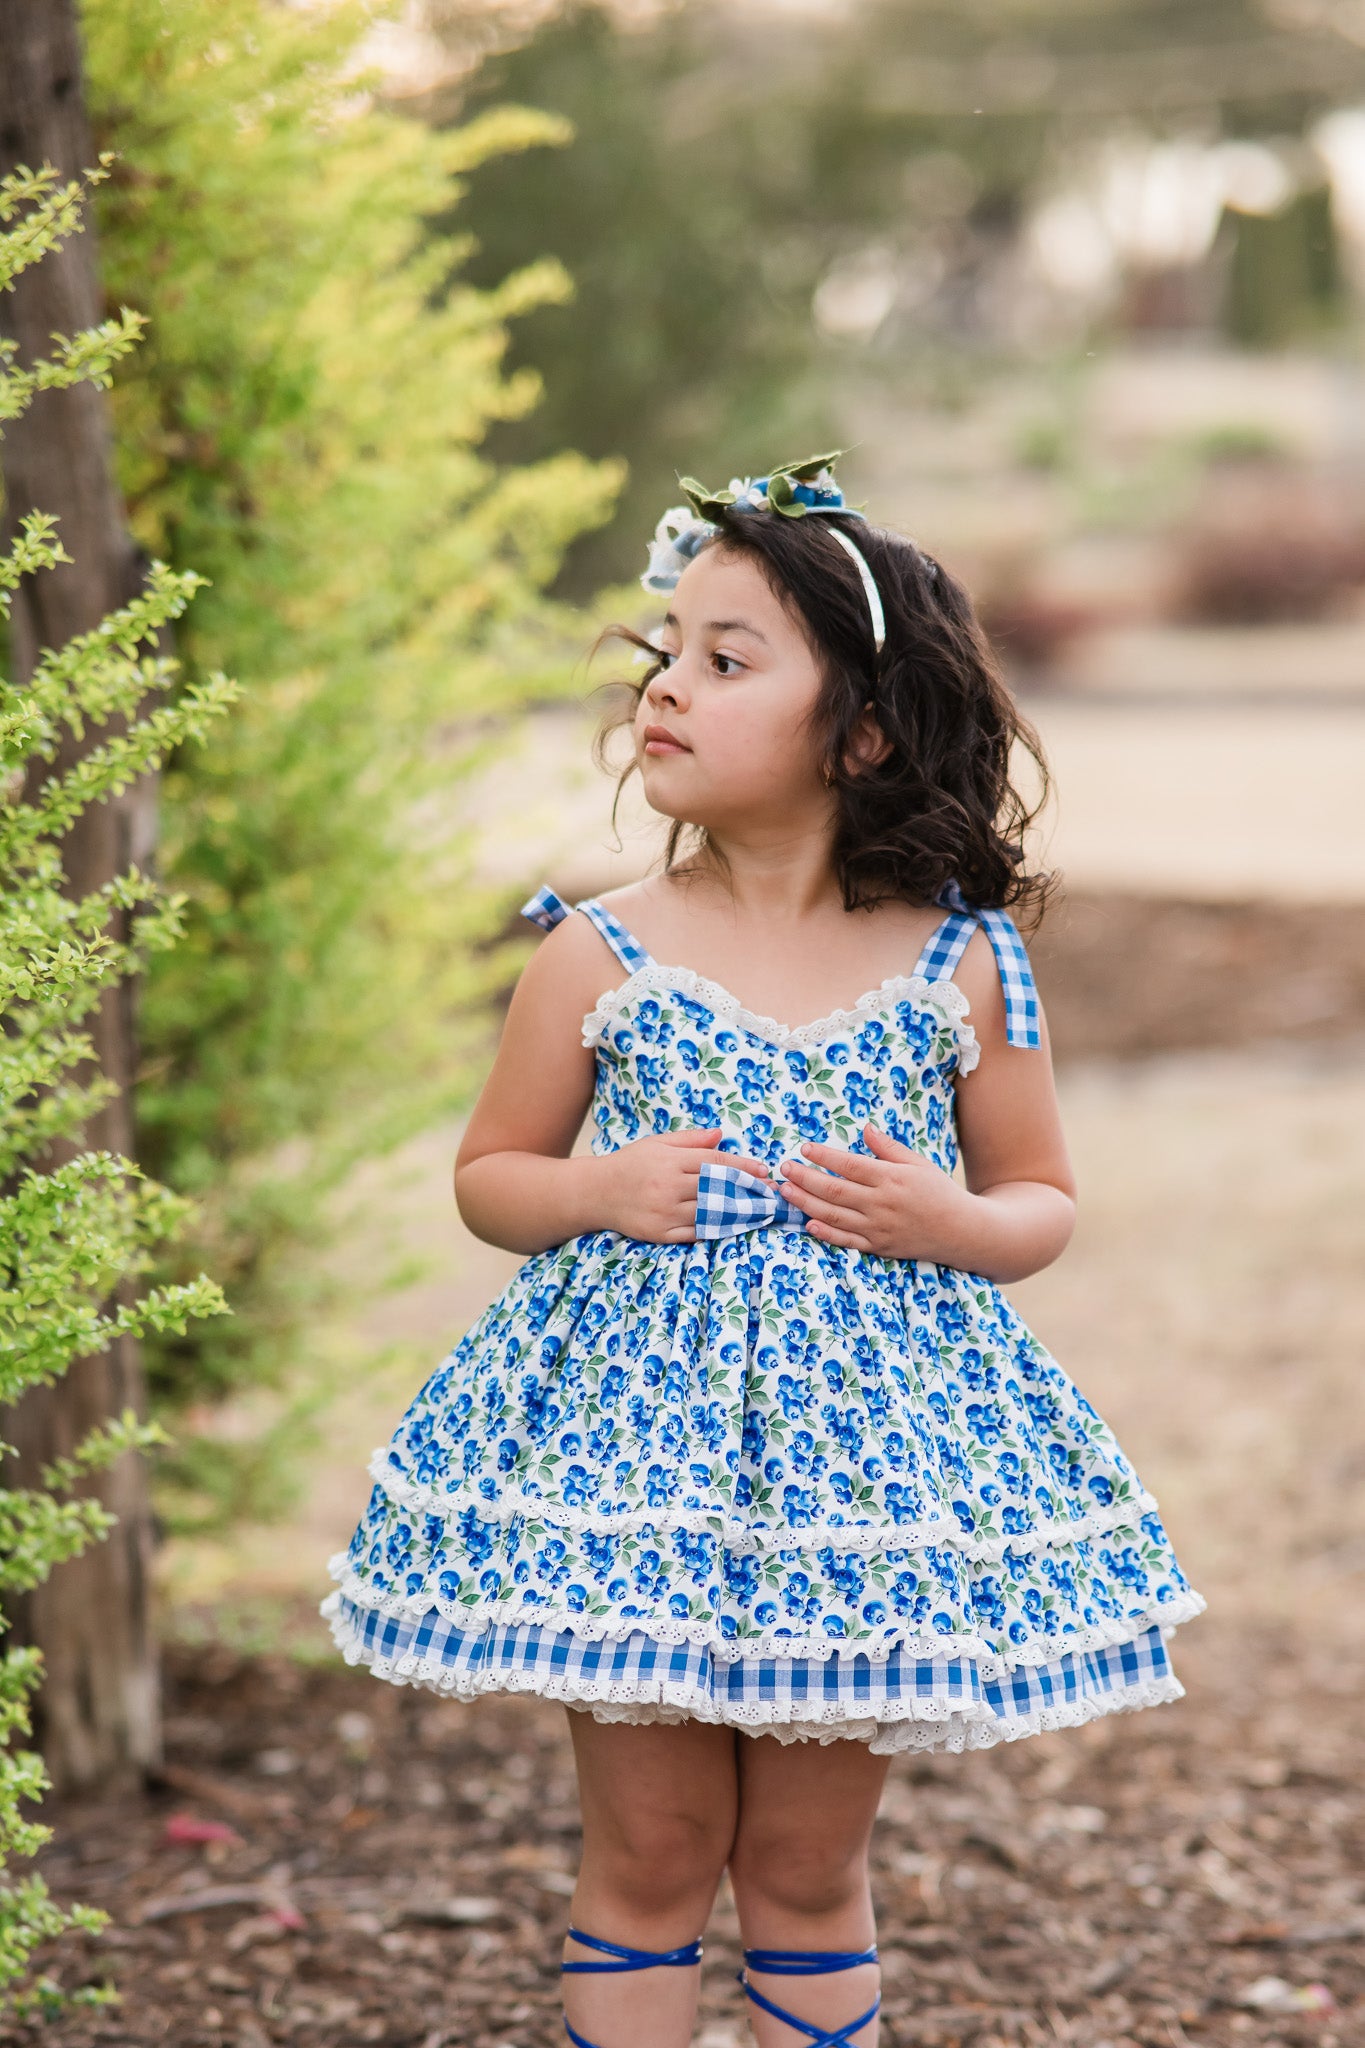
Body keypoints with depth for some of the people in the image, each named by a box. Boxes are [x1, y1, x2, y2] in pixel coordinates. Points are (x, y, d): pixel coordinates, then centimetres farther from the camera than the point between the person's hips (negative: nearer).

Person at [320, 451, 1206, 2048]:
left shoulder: (963, 970, -2)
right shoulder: (600, 956, -2)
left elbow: (1042, 1199, 8)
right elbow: (489, 1177, 8)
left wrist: (951, 1225, -13)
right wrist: (602, 1192, -12)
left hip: (863, 1430, 0)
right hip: (636, 1420, 0)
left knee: (809, 1862, 11)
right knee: (650, 1853, 7)